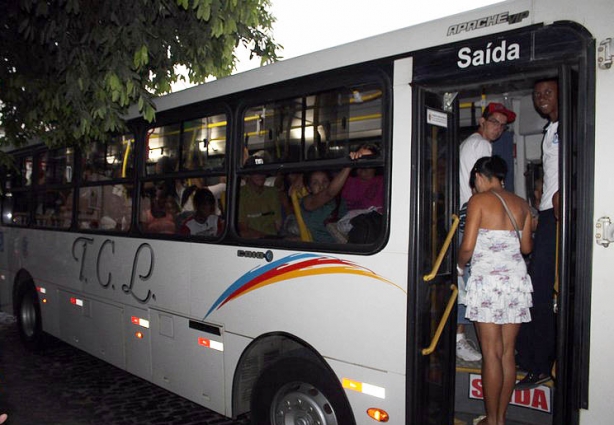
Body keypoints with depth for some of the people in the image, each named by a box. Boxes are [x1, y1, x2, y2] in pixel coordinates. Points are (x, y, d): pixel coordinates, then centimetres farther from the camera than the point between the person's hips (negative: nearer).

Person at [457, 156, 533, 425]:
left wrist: (460, 266, 8)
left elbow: (468, 246, -11)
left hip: (487, 280, -5)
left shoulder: (478, 200, -4)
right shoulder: (521, 204, 12)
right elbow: (526, 247, 15)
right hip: (517, 279, 5)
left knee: (491, 354, 1)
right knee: (507, 353, 10)